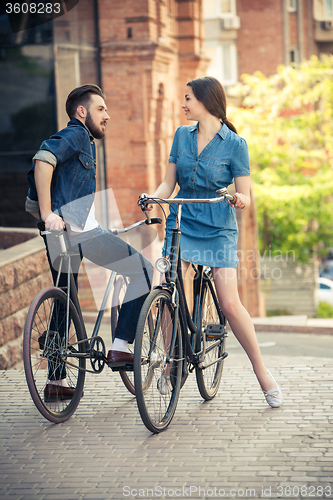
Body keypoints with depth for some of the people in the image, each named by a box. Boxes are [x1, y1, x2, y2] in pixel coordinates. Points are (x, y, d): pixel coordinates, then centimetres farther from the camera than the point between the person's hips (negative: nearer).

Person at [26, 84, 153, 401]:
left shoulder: (79, 140, 28)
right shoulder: (76, 135, -1)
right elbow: (42, 160, -23)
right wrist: (49, 214, -25)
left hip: (60, 234, 10)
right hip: (77, 229, -10)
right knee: (143, 271, -4)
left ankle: (55, 382, 20)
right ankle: (119, 348, -8)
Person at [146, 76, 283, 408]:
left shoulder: (234, 144, -5)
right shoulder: (182, 135, 8)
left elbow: (244, 195, -4)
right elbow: (169, 183, 8)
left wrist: (241, 200, -27)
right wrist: (153, 198, -12)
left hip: (218, 229, -4)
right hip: (181, 223, 4)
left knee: (230, 305, -10)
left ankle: (262, 372, 5)